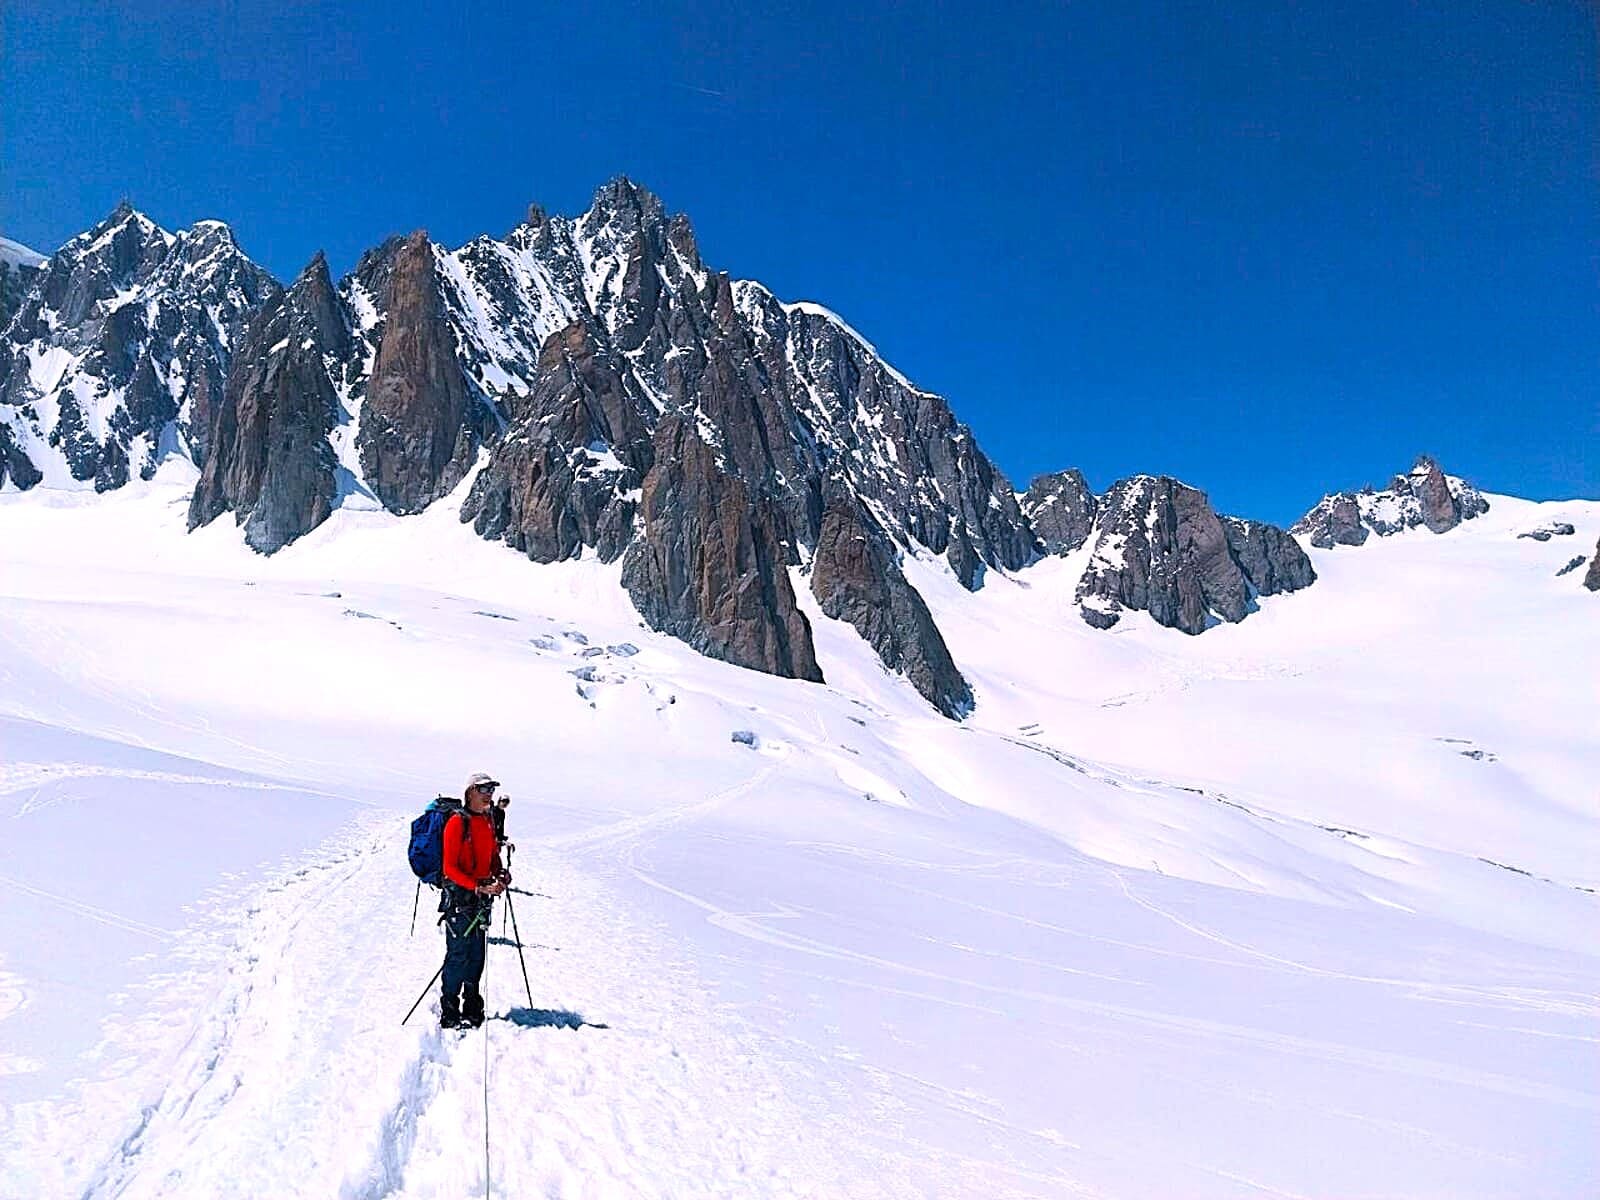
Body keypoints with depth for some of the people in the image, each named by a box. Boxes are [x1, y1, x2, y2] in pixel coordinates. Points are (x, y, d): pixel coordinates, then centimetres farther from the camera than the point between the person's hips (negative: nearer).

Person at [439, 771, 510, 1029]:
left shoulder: (488, 822, 11)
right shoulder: (457, 823, -12)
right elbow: (450, 868, -15)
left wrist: (501, 874, -1)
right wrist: (479, 887, -23)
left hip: (483, 896, 7)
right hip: (459, 896, -7)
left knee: (477, 954, 12)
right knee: (458, 954, -4)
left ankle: (472, 1010, 23)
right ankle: (449, 1014, 5)